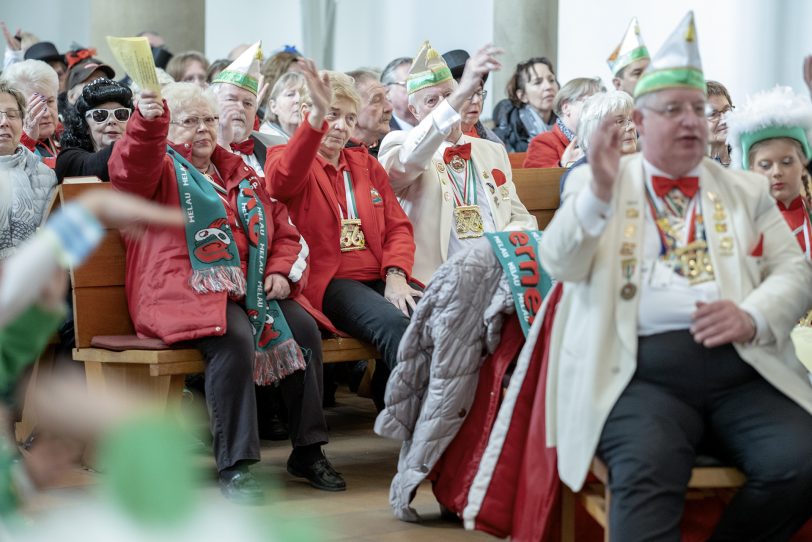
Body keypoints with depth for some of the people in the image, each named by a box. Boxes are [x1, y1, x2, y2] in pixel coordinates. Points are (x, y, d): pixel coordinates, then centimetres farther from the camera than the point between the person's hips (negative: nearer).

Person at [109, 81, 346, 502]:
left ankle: (308, 452, -8)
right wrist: (147, 121, -39)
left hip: (252, 291, 6)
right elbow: (131, 171, -19)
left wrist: (281, 271, 4)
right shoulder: (162, 168, 7)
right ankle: (234, 464, -29)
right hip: (188, 292, -6)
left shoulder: (239, 174, 24)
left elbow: (284, 232, 25)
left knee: (304, 328, -18)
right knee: (234, 338, -34)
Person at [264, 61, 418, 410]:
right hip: (327, 283, -5)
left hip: (380, 277, 5)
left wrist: (396, 276, -5)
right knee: (393, 323, -33)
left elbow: (398, 226, 16)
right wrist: (316, 118, -36)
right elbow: (282, 180, -21)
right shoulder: (285, 157, 6)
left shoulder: (367, 165, 23)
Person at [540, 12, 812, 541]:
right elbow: (560, 264, 1)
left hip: (742, 366, 3)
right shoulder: (597, 182, 16)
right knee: (647, 474, -35)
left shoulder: (746, 190, 23)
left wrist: (753, 317, -8)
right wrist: (600, 191, -17)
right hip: (642, 369, -3)